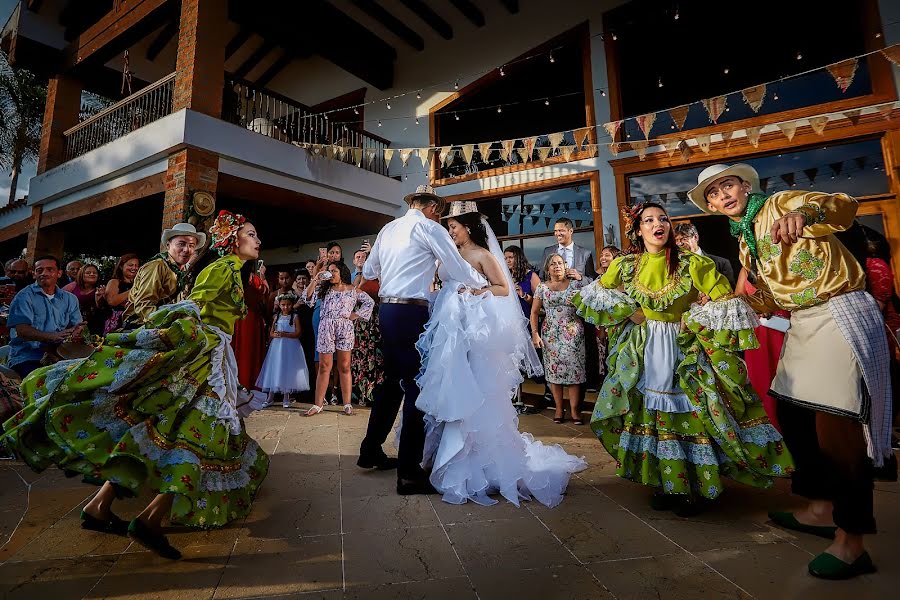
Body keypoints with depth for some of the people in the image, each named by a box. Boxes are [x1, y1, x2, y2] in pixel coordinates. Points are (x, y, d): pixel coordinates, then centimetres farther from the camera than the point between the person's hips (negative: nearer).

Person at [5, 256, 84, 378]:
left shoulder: (70, 299, 14)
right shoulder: (25, 297, 1)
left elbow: (78, 326, 6)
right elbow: (22, 330, -11)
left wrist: (77, 331, -20)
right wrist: (53, 336, -28)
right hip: (25, 358, -3)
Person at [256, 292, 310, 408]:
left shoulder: (295, 317, -1)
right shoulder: (277, 317, 10)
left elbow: (298, 333, -9)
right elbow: (271, 333, 10)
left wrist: (285, 334, -19)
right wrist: (276, 335, -11)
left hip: (290, 347, -3)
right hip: (277, 346, 3)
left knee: (288, 370, -2)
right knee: (275, 369, 5)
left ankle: (286, 398, 6)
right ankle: (271, 396, 14)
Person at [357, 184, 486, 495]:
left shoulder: (388, 229, 17)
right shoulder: (429, 227, -3)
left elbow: (368, 272, 23)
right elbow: (459, 268, -3)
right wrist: (485, 284, 14)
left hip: (386, 309, 8)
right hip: (411, 313, -8)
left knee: (393, 380, 19)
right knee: (417, 387, -4)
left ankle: (371, 451, 31)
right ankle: (409, 472, 0)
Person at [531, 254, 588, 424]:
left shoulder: (576, 284, 4)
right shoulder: (542, 288, 7)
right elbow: (534, 312, 7)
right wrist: (535, 333, -1)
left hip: (573, 333, -1)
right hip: (550, 334, 1)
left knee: (574, 369, -3)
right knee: (554, 371, 3)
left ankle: (574, 410, 7)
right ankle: (559, 409, 14)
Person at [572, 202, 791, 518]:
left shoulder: (693, 263, -9)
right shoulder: (625, 265, -1)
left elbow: (726, 304, -9)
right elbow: (596, 294, 12)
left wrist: (693, 322, -13)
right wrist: (627, 312, 1)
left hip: (685, 354, -2)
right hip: (643, 353, 3)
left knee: (692, 415, 1)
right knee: (650, 415, 7)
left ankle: (698, 488, 20)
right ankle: (666, 483, 24)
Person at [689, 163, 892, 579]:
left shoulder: (781, 204, -5)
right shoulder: (744, 243, 15)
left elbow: (845, 206, -25)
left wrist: (806, 211, -45)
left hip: (842, 314, -9)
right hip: (802, 324, 9)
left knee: (835, 427, -10)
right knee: (792, 416, 11)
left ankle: (852, 542, 2)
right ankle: (821, 510, 27)